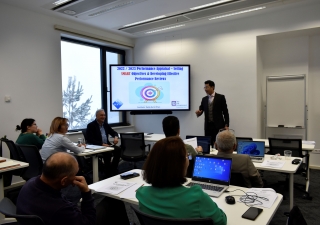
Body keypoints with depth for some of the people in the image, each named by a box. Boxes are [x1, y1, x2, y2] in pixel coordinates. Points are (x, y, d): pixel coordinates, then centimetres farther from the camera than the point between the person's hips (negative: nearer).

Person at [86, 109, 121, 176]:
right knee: (108, 153, -32)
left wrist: (116, 137, -10)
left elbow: (113, 132, 16)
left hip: (106, 145, 6)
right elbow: (90, 140, -16)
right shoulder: (91, 125, -7)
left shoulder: (105, 124, 12)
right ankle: (108, 173, -15)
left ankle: (113, 169, -5)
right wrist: (102, 144, -26)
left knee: (118, 149, -20)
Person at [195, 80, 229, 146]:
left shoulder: (220, 97, -1)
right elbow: (200, 110, 11)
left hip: (218, 126, -4)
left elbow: (225, 112, -1)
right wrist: (198, 112, -13)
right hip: (208, 126, 4)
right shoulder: (204, 99, 12)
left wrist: (226, 125, -6)